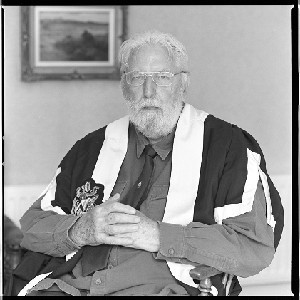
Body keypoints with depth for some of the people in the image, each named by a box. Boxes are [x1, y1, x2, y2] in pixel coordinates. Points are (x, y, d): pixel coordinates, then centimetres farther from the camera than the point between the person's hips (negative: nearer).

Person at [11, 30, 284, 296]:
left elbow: (257, 249, -2)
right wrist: (80, 230, -1)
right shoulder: (92, 148, 23)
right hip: (73, 284, 4)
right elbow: (32, 226, 22)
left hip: (166, 286, -4)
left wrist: (159, 236, -8)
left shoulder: (228, 146, 9)